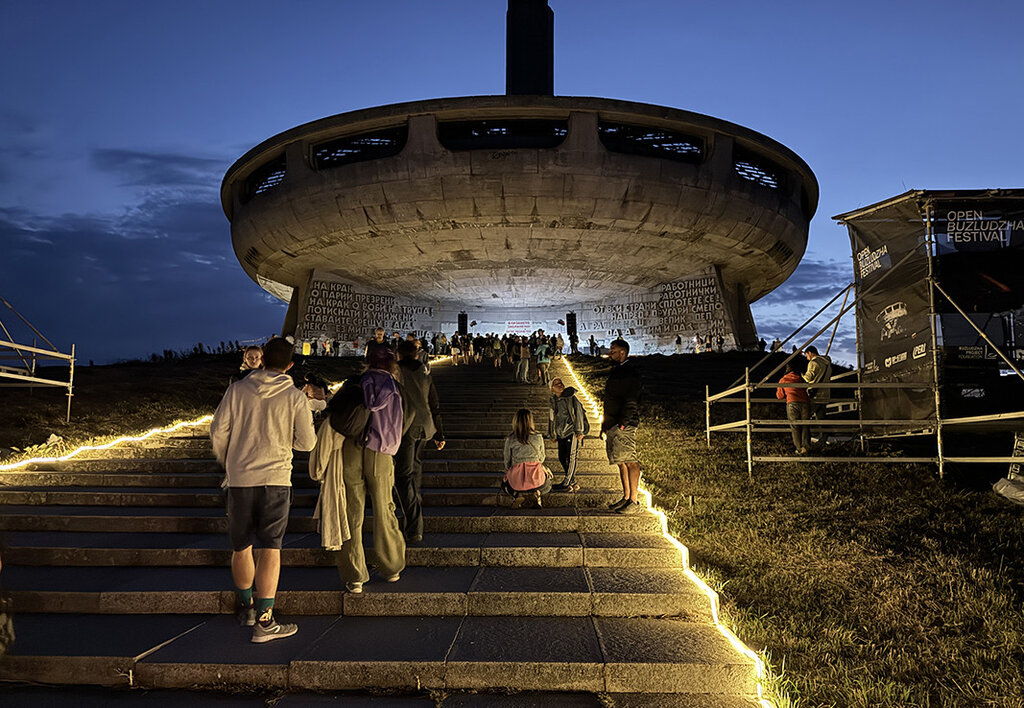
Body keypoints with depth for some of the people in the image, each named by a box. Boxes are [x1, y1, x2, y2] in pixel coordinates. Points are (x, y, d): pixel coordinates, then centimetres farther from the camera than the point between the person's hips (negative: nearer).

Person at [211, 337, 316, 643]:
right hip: (276, 479, -2)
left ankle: (246, 607, 34)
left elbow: (218, 431, 3)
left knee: (241, 547, 17)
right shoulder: (295, 397, -4)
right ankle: (264, 620, -1)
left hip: (239, 478, 2)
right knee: (270, 549, 1)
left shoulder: (237, 390, 1)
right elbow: (306, 442, -2)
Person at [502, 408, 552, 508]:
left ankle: (517, 495, 2)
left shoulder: (510, 439, -6)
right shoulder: (538, 437, -4)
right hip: (536, 479, 0)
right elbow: (541, 459, 8)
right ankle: (536, 493, 1)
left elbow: (507, 462, 3)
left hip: (516, 477, 0)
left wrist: (508, 470, 25)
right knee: (547, 484, 36)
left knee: (504, 484, 36)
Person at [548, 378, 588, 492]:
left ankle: (566, 484, 0)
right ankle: (573, 482, 18)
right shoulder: (553, 401, 9)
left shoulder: (571, 398, -8)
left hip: (572, 432, -6)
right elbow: (551, 418, 19)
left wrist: (580, 431, -13)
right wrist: (553, 435, 21)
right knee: (562, 458, 7)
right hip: (561, 434, 6)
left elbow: (578, 413, -9)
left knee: (571, 458, -5)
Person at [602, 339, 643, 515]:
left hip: (625, 424, -10)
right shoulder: (616, 371, 18)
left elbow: (631, 402, -19)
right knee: (621, 461, 13)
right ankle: (626, 498, 20)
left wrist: (623, 423, -22)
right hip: (613, 424, 10)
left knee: (630, 461, -6)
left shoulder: (630, 373, -12)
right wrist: (606, 421, 20)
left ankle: (633, 501, -3)